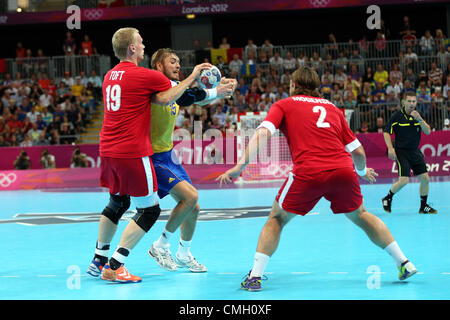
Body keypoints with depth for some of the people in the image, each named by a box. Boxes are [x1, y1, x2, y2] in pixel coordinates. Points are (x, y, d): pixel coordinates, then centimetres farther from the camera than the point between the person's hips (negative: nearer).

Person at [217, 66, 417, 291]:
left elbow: (263, 133, -2)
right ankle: (403, 263, 26)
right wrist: (362, 171, 45)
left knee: (277, 219, 18)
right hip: (343, 170, 3)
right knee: (360, 216, 28)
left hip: (308, 173, -3)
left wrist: (241, 165, -4)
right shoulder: (333, 108, 26)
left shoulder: (284, 105, 17)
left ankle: (255, 276, 6)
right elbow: (357, 151, 25)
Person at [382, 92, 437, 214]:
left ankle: (423, 207, 15)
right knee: (404, 180, -16)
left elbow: (428, 131, -3)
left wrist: (419, 119, -18)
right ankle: (387, 199, 8)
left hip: (415, 152, 5)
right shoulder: (397, 116, -8)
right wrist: (390, 148, -15)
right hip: (401, 152, -5)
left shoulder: (418, 116, 6)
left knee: (425, 179, 1)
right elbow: (386, 132, -5)